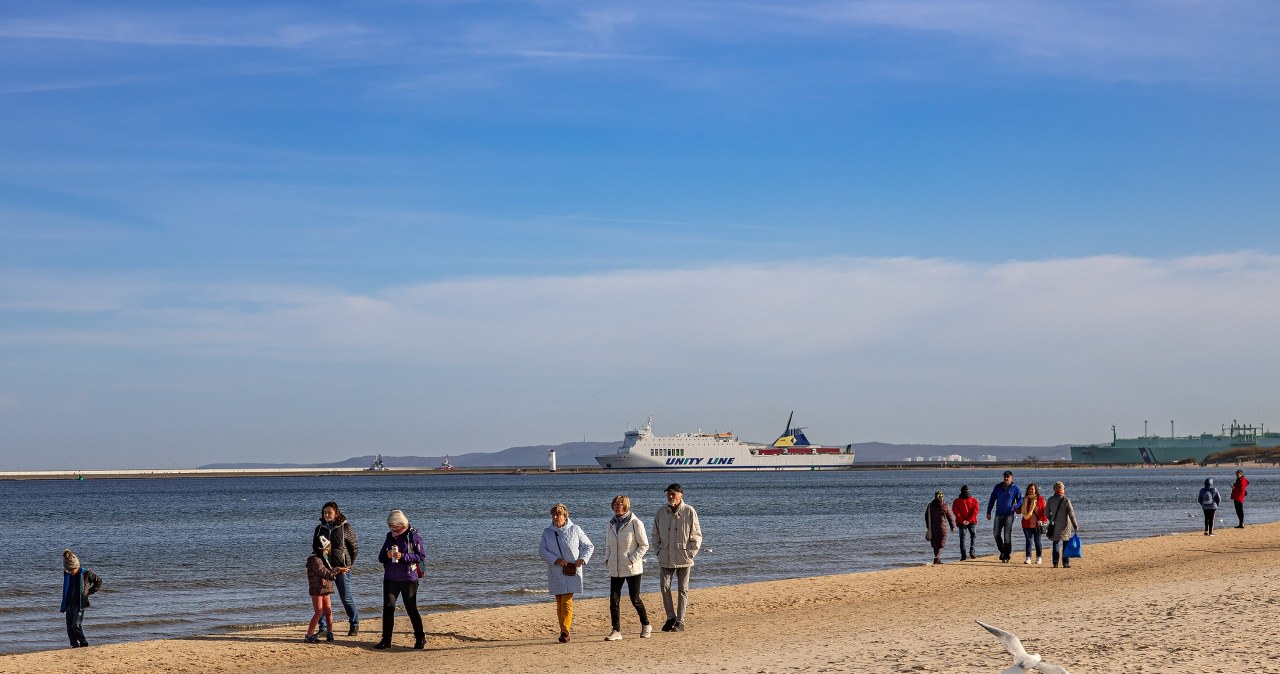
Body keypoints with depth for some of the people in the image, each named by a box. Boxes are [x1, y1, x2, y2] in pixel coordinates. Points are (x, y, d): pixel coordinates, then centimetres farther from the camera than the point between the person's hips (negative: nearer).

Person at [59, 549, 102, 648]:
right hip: (69, 604, 5)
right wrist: (63, 606, 18)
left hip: (80, 604, -5)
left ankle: (83, 643, -1)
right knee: (69, 628, 3)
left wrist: (89, 592, -3)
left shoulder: (86, 573, -8)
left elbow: (99, 581, 5)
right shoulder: (66, 574, 5)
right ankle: (74, 645, 11)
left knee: (76, 625, -16)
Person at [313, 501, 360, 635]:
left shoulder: (346, 527, -3)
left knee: (346, 598, 1)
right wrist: (320, 550, -6)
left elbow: (355, 547, 1)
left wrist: (348, 564, -2)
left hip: (341, 568, -4)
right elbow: (314, 546, 16)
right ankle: (323, 627, 9)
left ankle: (354, 624, 17)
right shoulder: (320, 528, 9)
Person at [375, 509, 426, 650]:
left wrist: (403, 556, -22)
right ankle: (386, 640, 3)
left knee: (411, 609, 3)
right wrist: (386, 555, -11)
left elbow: (421, 556, -12)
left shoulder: (413, 536, -7)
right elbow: (381, 557, 13)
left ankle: (420, 638, 16)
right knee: (388, 608, -2)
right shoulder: (390, 536, 9)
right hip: (390, 579, 4)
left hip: (408, 579, -4)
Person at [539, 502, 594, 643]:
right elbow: (542, 550, -2)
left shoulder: (575, 530, 0)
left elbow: (589, 546, 8)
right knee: (559, 603, 6)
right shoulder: (547, 532, 6)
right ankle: (564, 632, 15)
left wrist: (582, 559, -9)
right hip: (555, 573, 3)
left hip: (571, 573, -3)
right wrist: (555, 560, -16)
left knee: (567, 601, -13)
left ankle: (565, 631, -17)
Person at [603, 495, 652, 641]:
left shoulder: (635, 523, -9)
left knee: (635, 599, 3)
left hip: (632, 568, -5)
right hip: (615, 570, 5)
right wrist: (607, 559, 5)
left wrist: (633, 559, -15)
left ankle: (646, 626, 23)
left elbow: (644, 545, -6)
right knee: (614, 600, -2)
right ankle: (616, 630, 3)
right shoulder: (611, 524, 8)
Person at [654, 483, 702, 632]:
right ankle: (671, 617, 11)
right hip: (666, 558, 3)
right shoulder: (661, 512, 4)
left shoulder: (689, 512, -5)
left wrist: (691, 553, -7)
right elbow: (655, 534, 14)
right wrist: (659, 550, 4)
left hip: (684, 558, -3)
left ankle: (680, 621, 9)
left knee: (682, 589, 3)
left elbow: (696, 535, -1)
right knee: (664, 587, -4)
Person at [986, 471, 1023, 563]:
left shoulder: (1015, 488, 0)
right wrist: (988, 512, 8)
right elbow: (992, 499, 12)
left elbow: (1020, 500, 3)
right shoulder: (998, 487, 8)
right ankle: (1002, 551, 23)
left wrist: (1015, 507, -16)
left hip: (1009, 515, -4)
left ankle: (1007, 555, 0)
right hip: (999, 514, 4)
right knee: (997, 534, 4)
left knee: (1007, 535, -5)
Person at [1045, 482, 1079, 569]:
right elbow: (1071, 513, -12)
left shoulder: (1050, 499, -1)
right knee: (1066, 544, 7)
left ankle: (1055, 563, 2)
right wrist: (1075, 525, -6)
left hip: (1055, 525, 3)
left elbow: (1047, 512, 7)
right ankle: (1066, 563, 6)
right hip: (1064, 526, -3)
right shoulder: (1066, 500, -12)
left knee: (1056, 543, 10)